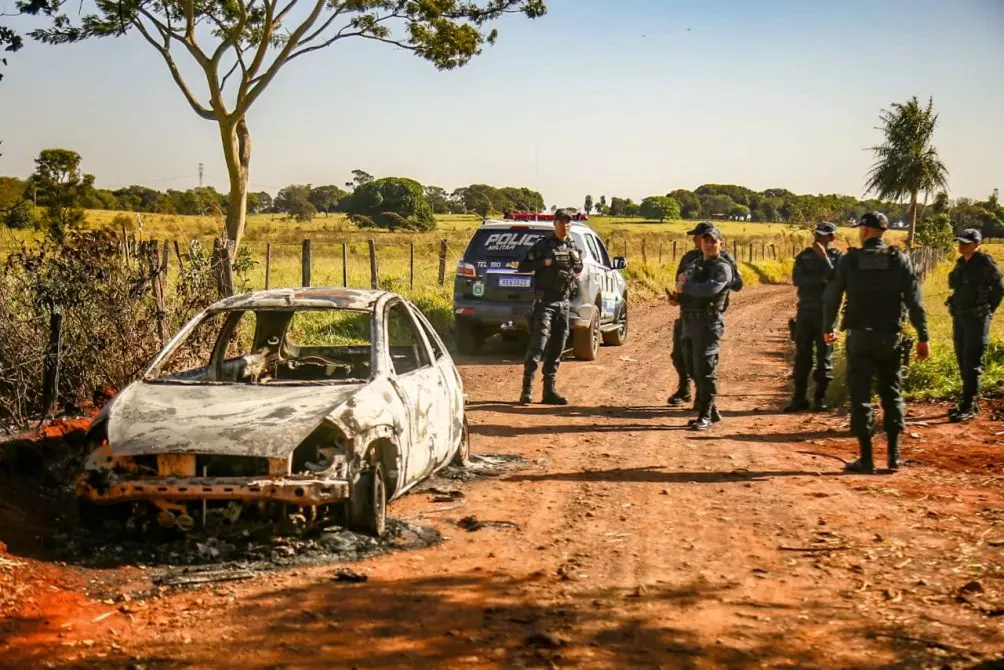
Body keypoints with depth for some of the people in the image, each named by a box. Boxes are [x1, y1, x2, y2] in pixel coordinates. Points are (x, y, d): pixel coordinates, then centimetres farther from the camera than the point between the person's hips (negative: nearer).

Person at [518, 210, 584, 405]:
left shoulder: (574, 248, 13)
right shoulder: (543, 245, -2)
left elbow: (579, 269, 28)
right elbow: (522, 267, -5)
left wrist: (573, 275, 6)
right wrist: (545, 263, -17)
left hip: (563, 302, 6)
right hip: (545, 301, -6)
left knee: (557, 348, 6)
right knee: (537, 345, -13)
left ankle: (549, 390, 11)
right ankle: (527, 389, -13)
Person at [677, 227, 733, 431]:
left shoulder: (722, 267, -7)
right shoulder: (695, 265, 20)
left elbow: (710, 289, -23)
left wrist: (686, 287, -10)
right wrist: (683, 280, 0)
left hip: (708, 323, -9)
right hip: (690, 322, 9)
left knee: (705, 370, -10)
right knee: (695, 370, 13)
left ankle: (705, 416, -6)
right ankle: (711, 411, 24)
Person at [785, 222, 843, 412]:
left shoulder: (837, 257, 1)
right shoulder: (804, 256, 8)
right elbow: (797, 280, -6)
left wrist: (823, 256, -16)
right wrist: (821, 279, -14)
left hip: (826, 312, -3)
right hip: (805, 310, 3)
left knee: (824, 356, 1)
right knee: (802, 356, 3)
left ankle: (820, 398, 7)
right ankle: (799, 398, 7)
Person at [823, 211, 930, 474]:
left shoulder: (849, 260, -4)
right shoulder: (900, 260, -2)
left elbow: (831, 297, 1)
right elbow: (915, 301, -5)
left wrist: (828, 328, 17)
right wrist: (923, 337, 0)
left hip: (860, 336, -1)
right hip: (890, 337, 2)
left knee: (860, 396, 4)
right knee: (892, 394, 14)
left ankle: (866, 459, 4)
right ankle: (894, 455, 12)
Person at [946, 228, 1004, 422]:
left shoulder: (986, 263, -12)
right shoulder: (961, 263, 9)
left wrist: (988, 310, -2)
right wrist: (956, 308, 13)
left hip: (976, 318, -8)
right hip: (959, 316, 8)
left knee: (972, 363, -7)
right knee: (962, 361, 12)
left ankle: (968, 408, -5)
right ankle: (969, 403, 21)